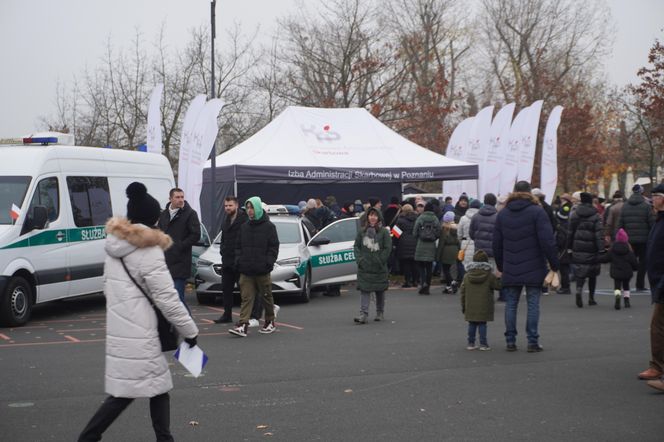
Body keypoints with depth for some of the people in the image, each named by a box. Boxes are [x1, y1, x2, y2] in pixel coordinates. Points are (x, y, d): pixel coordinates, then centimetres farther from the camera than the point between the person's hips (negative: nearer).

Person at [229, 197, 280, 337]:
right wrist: (238, 260, 3)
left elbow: (273, 247, -4)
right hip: (246, 270, 4)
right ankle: (243, 326, -11)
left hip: (262, 270, -4)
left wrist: (268, 262, -13)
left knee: (266, 297, 8)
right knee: (246, 298, -4)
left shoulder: (268, 226, -2)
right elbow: (238, 246, 16)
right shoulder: (244, 227, 12)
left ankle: (270, 323, 23)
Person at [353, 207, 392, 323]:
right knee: (364, 290, -7)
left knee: (380, 291, 10)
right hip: (364, 267, 2)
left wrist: (380, 261, -10)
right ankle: (363, 314, -11)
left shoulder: (384, 232, -2)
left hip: (379, 268, -1)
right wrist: (359, 259, -4)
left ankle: (380, 313, 24)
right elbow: (356, 246, 9)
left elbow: (388, 248, -5)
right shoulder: (362, 231, 7)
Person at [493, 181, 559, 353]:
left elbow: (497, 244, 11)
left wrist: (500, 266, 20)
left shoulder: (502, 214, 8)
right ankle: (532, 342, 1)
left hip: (511, 269, 3)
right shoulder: (537, 212, -6)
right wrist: (554, 265, -5)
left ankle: (510, 341, 10)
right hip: (533, 269, -3)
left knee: (511, 304, 9)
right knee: (533, 304, 2)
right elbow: (547, 241, -11)